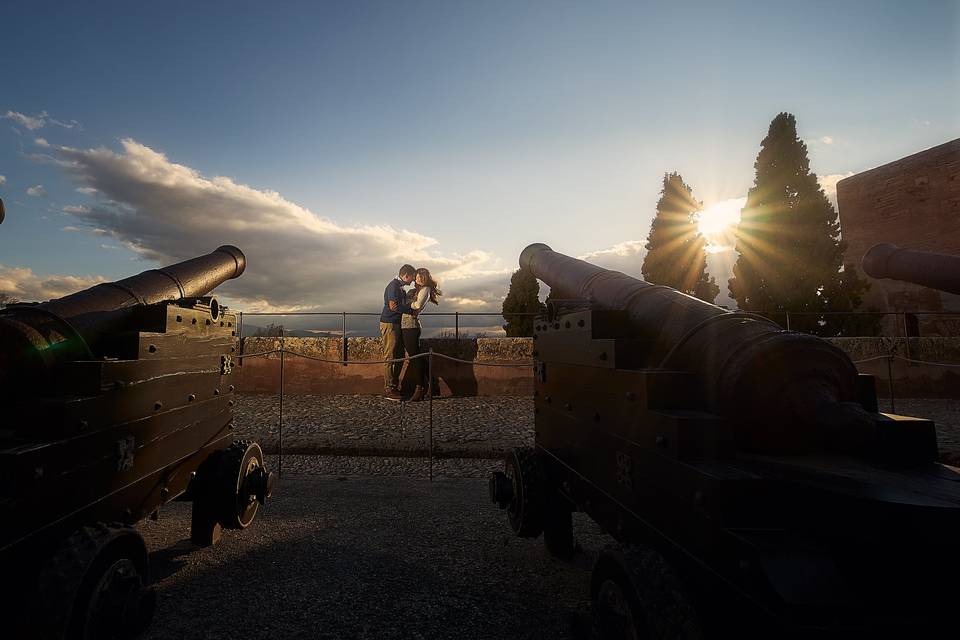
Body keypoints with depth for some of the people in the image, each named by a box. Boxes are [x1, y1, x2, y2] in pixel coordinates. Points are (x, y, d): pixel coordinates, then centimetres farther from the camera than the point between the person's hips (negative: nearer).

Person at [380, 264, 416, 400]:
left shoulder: (401, 287, 18)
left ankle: (395, 386, 20)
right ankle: (388, 390, -3)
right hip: (389, 324, -10)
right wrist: (412, 309, -16)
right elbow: (393, 306, -23)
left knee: (399, 357, 12)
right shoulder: (393, 285, -13)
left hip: (397, 325, 10)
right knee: (390, 357, -7)